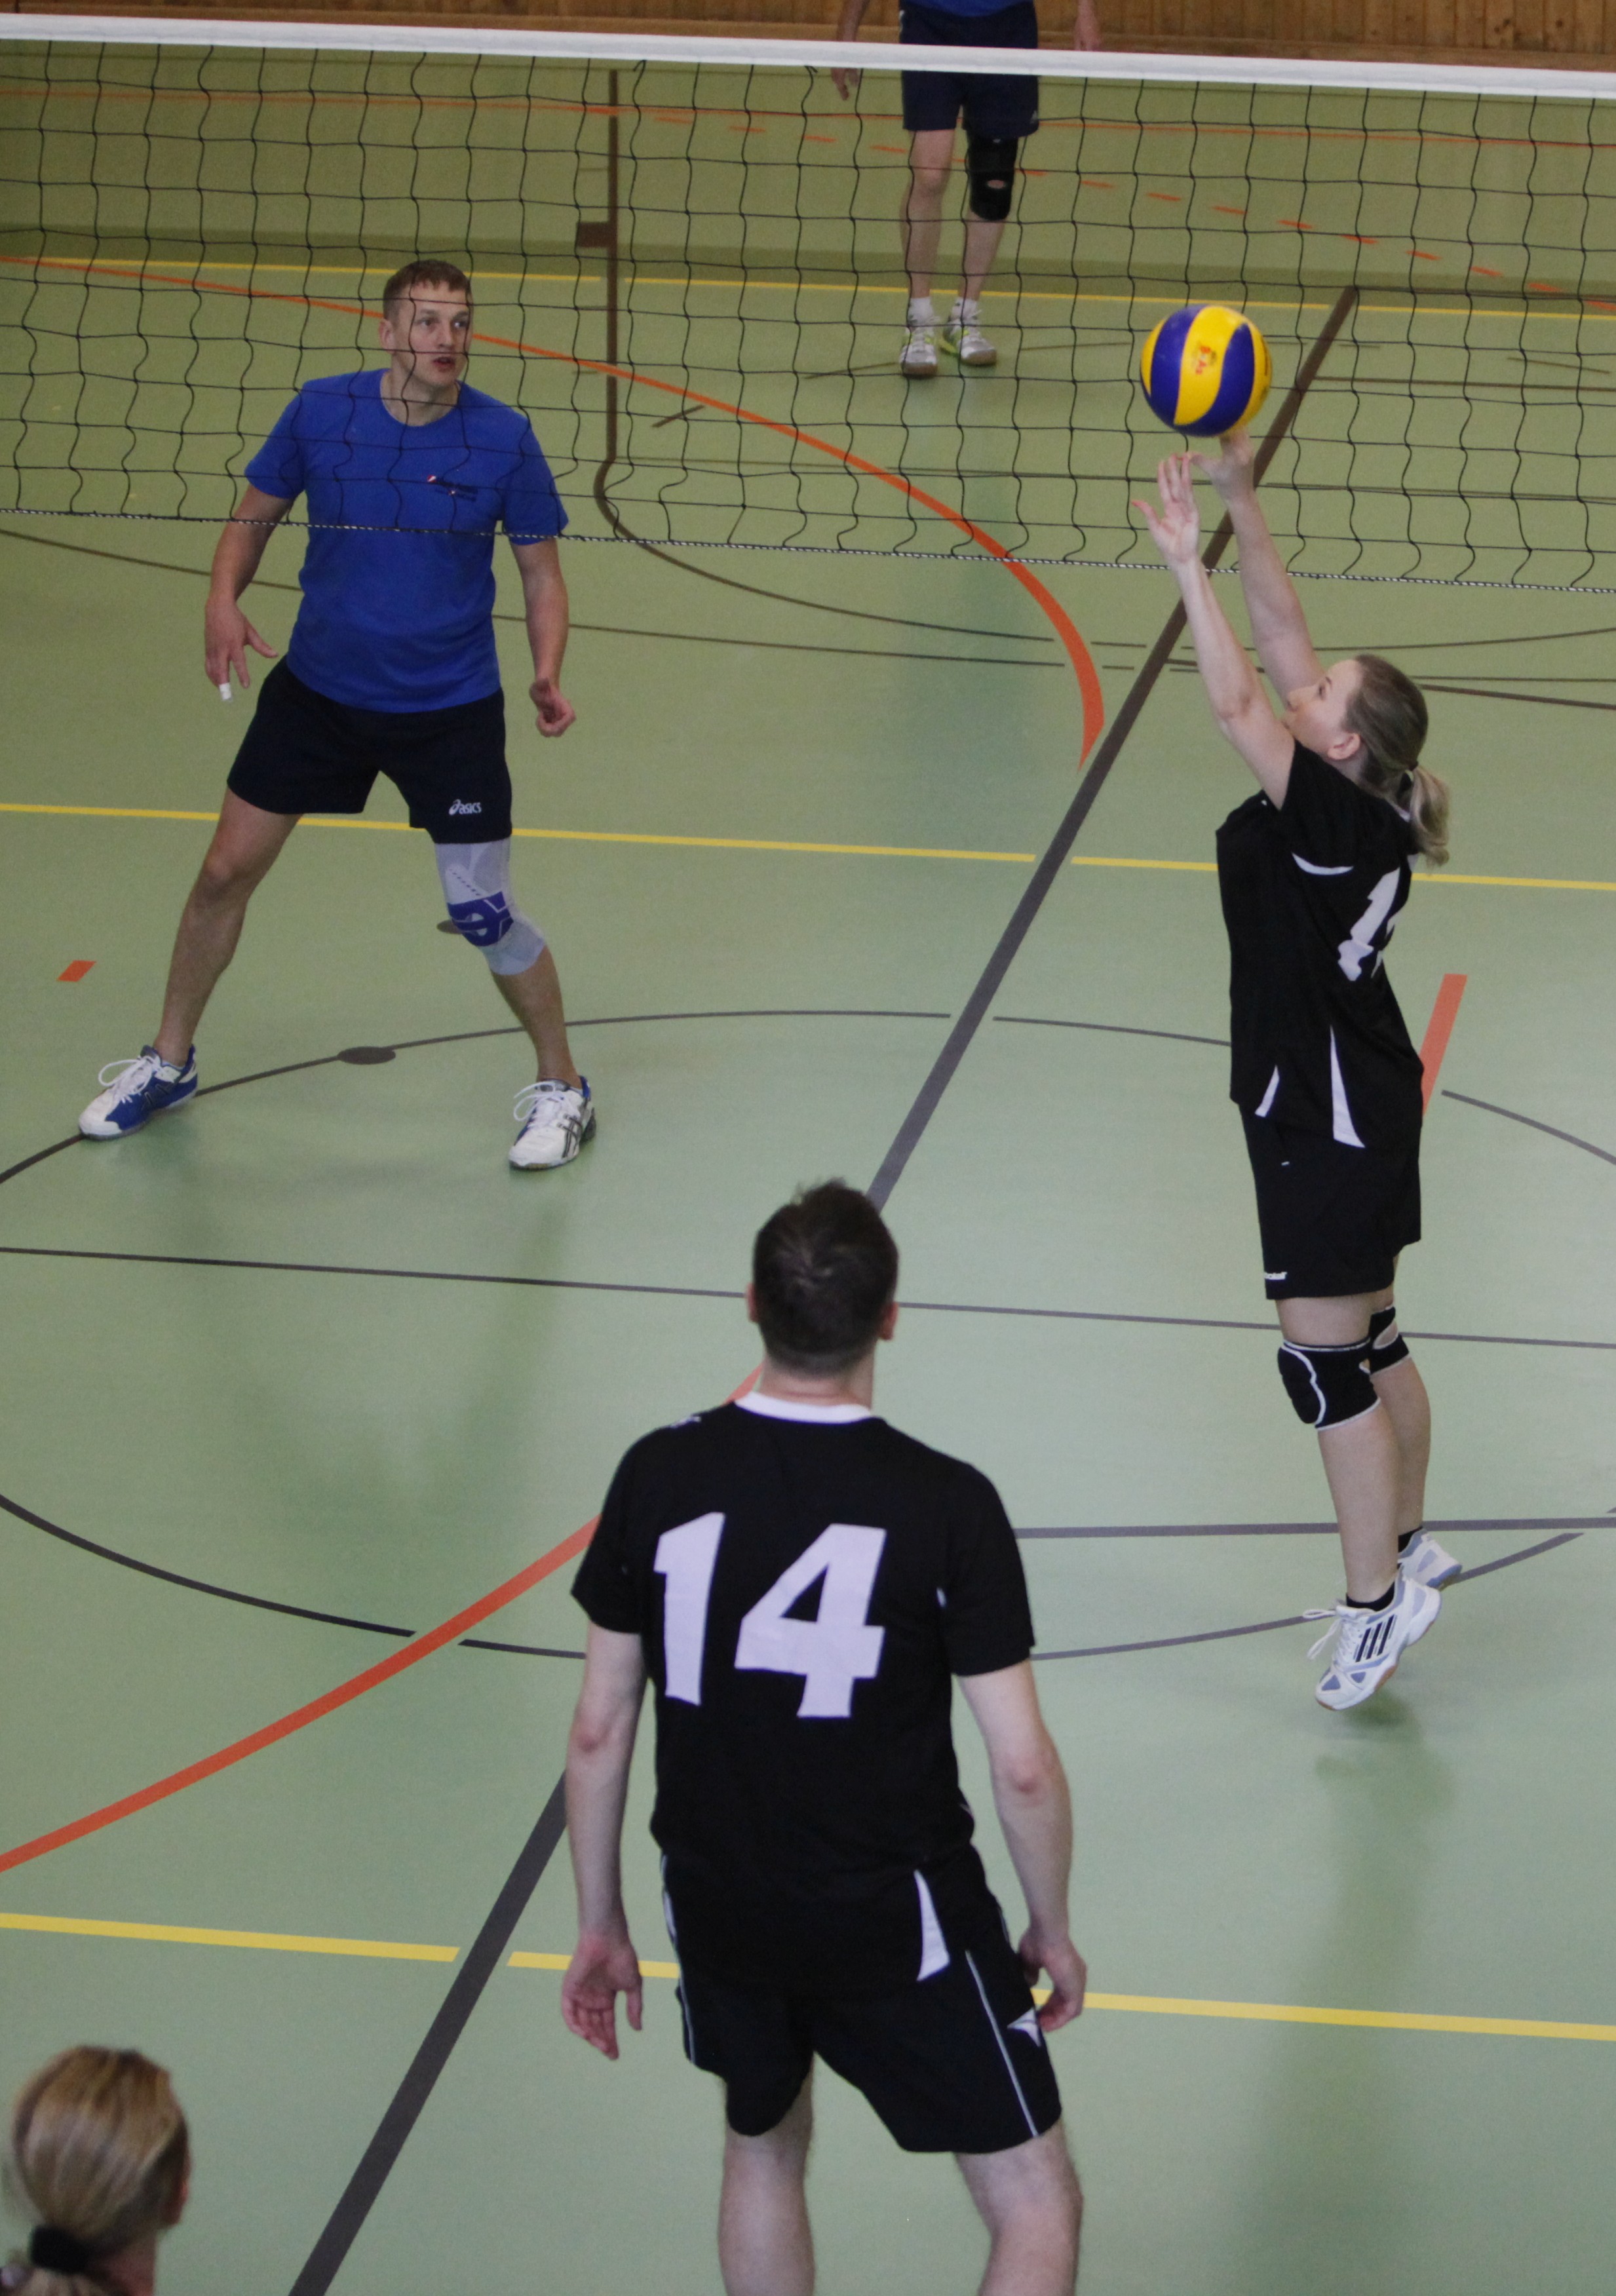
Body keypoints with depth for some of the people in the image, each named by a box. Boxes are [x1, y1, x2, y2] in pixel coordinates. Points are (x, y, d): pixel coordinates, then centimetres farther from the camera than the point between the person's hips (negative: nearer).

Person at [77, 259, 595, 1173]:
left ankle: (563, 1091, 17)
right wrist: (225, 601, -14)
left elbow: (542, 572, -3)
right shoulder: (320, 412, -9)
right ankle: (168, 1064, 28)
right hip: (318, 688, 3)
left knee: (484, 914, -4)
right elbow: (255, 517, 5)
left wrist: (547, 674, -20)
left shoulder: (504, 438, -13)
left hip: (451, 710, -2)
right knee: (226, 872, 7)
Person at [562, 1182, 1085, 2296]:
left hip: (719, 1911, 4)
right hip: (901, 1928, -4)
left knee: (764, 2147, 29)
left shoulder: (661, 1475, -9)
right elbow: (1022, 1765, -13)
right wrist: (1053, 1929, 4)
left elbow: (598, 1729, -2)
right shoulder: (946, 1503, -17)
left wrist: (600, 1924, 12)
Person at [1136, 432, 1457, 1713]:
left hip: (1327, 1123, -10)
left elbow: (1235, 702, -31)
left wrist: (1190, 562, -28)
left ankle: (1376, 1605, 7)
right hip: (1358, 1102, 10)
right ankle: (1408, 1548, 35)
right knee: (1370, 1344, 21)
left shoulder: (1335, 818, -24)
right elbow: (1285, 631, 1)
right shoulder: (1361, 810, -1)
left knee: (1326, 1360, -1)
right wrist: (1241, 500, -4)